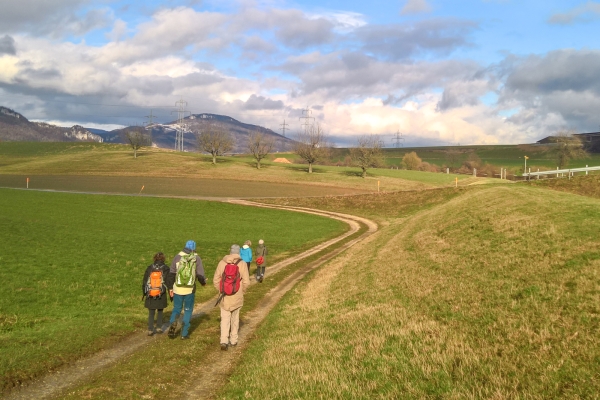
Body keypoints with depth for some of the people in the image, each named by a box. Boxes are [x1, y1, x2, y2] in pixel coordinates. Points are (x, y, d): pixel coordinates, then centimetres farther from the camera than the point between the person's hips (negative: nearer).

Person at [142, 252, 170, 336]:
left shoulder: (149, 268, -3)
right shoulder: (166, 269, -8)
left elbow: (144, 281, 3)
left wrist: (144, 292, 15)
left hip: (150, 295, 1)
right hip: (161, 295, -1)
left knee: (151, 313, 12)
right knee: (160, 311, 20)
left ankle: (150, 330, 6)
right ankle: (159, 328, 19)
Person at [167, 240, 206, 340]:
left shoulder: (178, 257, 1)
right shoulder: (197, 259, -2)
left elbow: (171, 274, 3)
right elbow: (200, 275, -5)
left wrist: (170, 287, 11)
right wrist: (203, 282, 17)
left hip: (178, 289, 1)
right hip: (190, 290, -1)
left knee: (176, 308, 16)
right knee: (188, 310, 12)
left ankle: (173, 323, -12)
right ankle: (184, 333, 11)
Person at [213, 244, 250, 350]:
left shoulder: (222, 262, -5)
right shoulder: (242, 264, -9)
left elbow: (216, 280, -1)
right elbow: (246, 282, -10)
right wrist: (242, 292, 9)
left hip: (224, 297, 0)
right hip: (237, 297, 0)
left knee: (225, 319, 7)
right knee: (235, 319, 16)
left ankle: (224, 341, -7)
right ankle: (233, 340, 26)